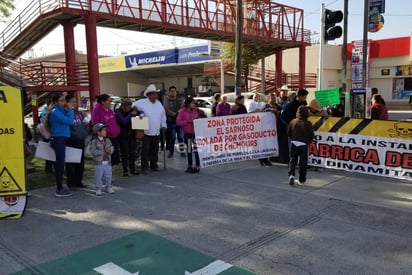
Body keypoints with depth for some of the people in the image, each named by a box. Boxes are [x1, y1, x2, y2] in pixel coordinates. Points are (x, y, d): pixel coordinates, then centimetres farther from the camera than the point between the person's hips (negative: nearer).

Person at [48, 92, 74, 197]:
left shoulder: (60, 110, 15)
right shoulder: (55, 111, -13)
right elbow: (69, 121, -20)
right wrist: (69, 110, -11)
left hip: (60, 139, 10)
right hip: (59, 139, -10)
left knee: (59, 164, 13)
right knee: (60, 164, -7)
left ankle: (60, 187, 21)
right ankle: (59, 190, -1)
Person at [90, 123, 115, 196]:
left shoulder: (107, 140, 7)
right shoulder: (94, 141, -10)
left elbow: (112, 148, 5)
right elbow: (93, 151, -17)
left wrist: (109, 150, -17)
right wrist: (102, 152, -18)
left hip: (107, 162, 5)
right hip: (98, 162, -5)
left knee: (108, 176, 12)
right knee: (98, 176, 2)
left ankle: (109, 187, 26)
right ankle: (98, 189, 13)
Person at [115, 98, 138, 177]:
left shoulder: (130, 111, 4)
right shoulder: (118, 112, -10)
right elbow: (123, 121, -25)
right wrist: (131, 114, -23)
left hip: (131, 134, 5)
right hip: (123, 136, -5)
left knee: (132, 153, 10)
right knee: (124, 154, 0)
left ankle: (132, 169, 21)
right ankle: (125, 171, 9)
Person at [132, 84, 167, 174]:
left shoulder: (159, 103, 10)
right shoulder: (142, 102, -8)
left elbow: (163, 115, 16)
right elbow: (133, 106, -6)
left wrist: (163, 125, 8)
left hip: (156, 132, 5)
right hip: (146, 132, -5)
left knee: (155, 150, 14)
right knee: (145, 150, -3)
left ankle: (154, 165, 27)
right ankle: (144, 167, 6)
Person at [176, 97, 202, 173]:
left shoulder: (196, 110, 4)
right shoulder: (182, 111, -5)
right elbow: (178, 122, -11)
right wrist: (188, 121, -18)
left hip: (196, 132, 1)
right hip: (187, 133, -1)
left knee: (196, 150, -6)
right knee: (189, 150, 10)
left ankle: (197, 166, 1)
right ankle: (190, 166, 21)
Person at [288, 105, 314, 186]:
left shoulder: (293, 121, -3)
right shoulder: (308, 124, -9)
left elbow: (288, 133, 5)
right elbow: (312, 135, -4)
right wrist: (308, 141, 14)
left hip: (294, 143, 2)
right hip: (303, 144, -2)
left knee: (293, 160, 12)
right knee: (303, 162, 7)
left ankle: (291, 175, -10)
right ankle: (301, 180, 11)